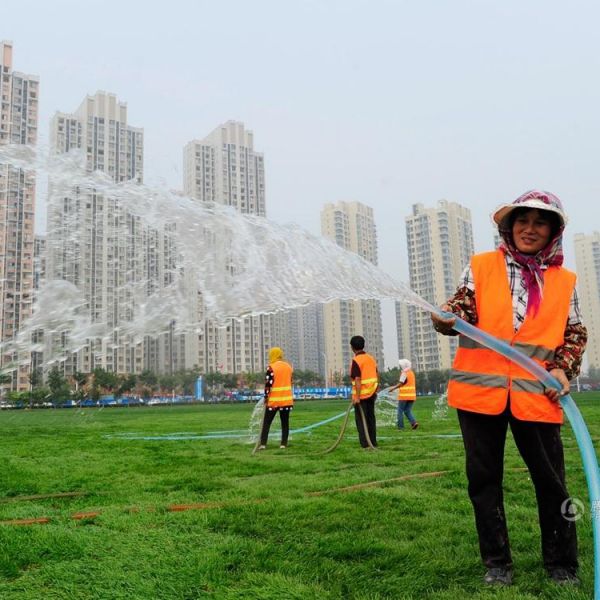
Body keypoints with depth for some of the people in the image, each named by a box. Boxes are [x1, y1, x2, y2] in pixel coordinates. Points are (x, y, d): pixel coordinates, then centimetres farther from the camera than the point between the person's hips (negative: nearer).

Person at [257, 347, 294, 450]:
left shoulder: (271, 367, -11)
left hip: (274, 400, -4)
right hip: (287, 399, 4)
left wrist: (266, 397, -5)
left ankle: (263, 444, 1)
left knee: (267, 422, 5)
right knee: (285, 422, 10)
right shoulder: (289, 366, 7)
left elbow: (268, 384, -14)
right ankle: (284, 444, 7)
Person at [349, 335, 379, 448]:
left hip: (361, 395, -7)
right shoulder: (371, 358, 8)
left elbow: (358, 380, -21)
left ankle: (365, 443, 1)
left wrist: (357, 397, -20)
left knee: (361, 419, 2)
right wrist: (375, 391, 22)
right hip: (371, 393, 7)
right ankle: (373, 442, 17)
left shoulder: (356, 361, -15)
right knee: (371, 418, 13)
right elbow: (377, 376, 13)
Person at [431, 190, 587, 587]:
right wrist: (447, 319, -23)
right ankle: (497, 563, 24)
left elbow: (576, 334, 13)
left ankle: (562, 566, 27)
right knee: (484, 479, 8)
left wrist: (563, 369, -4)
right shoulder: (482, 266, 5)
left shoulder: (565, 281, 9)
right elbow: (464, 309, -1)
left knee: (551, 480, 8)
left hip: (536, 395, 1)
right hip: (480, 390, 0)